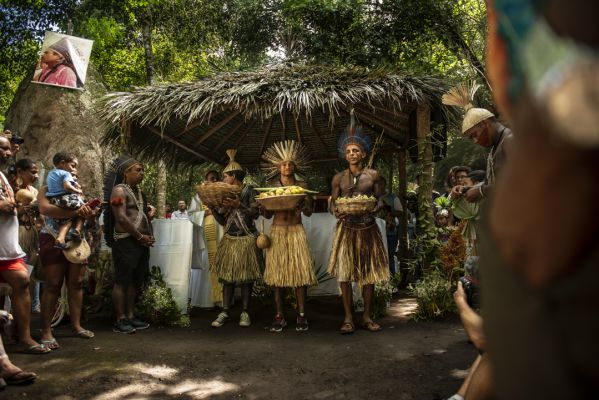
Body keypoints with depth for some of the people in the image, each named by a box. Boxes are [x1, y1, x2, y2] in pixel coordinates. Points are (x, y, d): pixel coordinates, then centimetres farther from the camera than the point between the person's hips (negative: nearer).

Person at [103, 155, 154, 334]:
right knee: (122, 281, -4)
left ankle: (130, 316, 19)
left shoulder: (138, 190, 18)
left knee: (135, 281, 11)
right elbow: (121, 218, -17)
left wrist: (148, 235, 6)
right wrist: (140, 237, -13)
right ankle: (120, 320, 1)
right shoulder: (119, 190, -7)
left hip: (141, 242, 8)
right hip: (126, 241, -8)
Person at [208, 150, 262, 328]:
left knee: (246, 276, 0)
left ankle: (245, 312, 7)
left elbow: (255, 213, -11)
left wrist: (239, 205, -21)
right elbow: (222, 220, 11)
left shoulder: (249, 190, -3)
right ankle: (224, 312, 7)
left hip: (246, 239, -4)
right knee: (227, 276, 2)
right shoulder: (226, 194, 11)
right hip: (229, 239, 4)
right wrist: (212, 208, -3)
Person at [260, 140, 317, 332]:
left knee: (300, 272, -5)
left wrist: (301, 204, -16)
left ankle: (301, 315, 3)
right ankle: (280, 316, 7)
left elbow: (309, 212, 3)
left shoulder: (302, 186, 6)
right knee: (277, 272, -1)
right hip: (277, 231, 1)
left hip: (296, 231, -1)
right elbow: (267, 214, 9)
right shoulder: (271, 187, 8)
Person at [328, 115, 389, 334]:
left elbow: (379, 199, 7)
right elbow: (333, 202, 8)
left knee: (369, 273, 5)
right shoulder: (339, 178, 5)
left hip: (367, 228, 0)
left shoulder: (373, 175, 4)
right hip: (346, 228, 0)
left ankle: (367, 317, 17)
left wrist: (374, 208, -15)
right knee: (344, 274, -2)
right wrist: (337, 212, -14)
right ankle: (348, 318, 8)